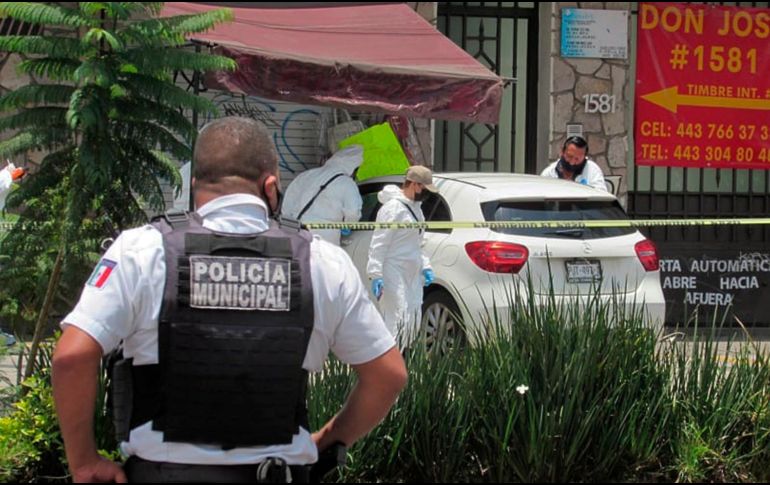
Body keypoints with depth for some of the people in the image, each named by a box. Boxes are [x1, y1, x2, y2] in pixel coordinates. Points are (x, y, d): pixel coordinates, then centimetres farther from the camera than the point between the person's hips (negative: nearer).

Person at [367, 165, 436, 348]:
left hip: (411, 275, 10)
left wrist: (425, 266, 16)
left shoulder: (415, 207, 16)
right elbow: (379, 244, -18)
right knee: (397, 321, -15)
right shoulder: (393, 208, -14)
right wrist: (376, 274, -23)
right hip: (394, 276, -10)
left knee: (413, 320, 10)